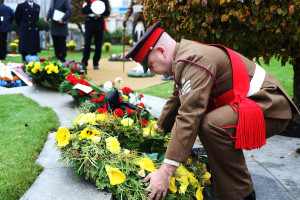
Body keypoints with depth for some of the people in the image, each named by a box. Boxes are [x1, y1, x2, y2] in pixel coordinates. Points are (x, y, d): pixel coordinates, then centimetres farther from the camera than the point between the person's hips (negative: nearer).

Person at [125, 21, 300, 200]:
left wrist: (166, 171, -32)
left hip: (270, 107, -11)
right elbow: (176, 100, 24)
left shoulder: (194, 59, -23)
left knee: (212, 125, -34)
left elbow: (188, 117, -32)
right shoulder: (186, 54, 10)